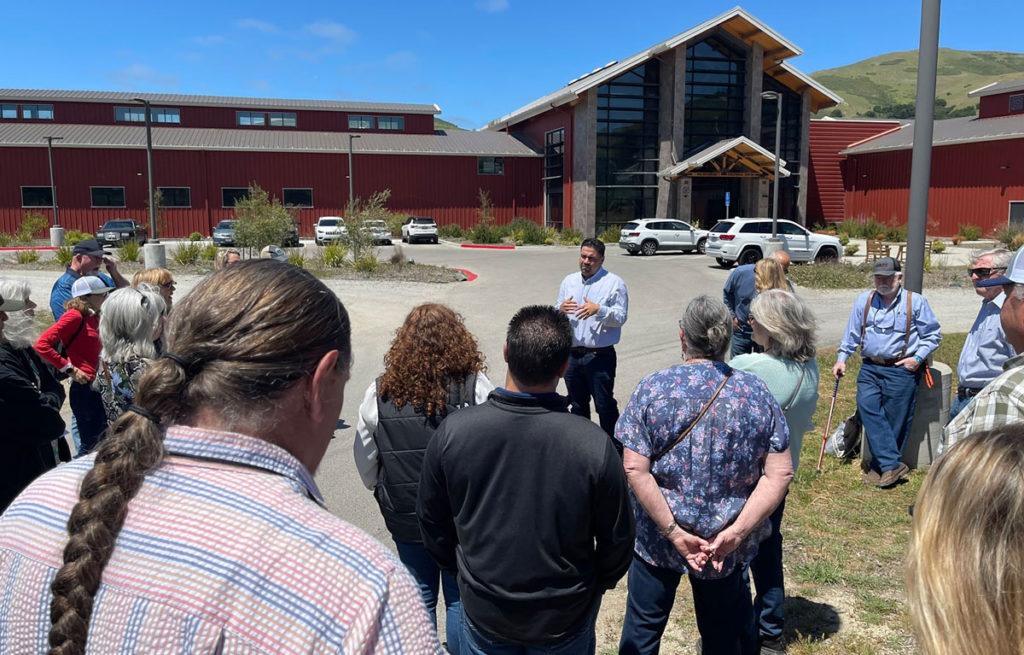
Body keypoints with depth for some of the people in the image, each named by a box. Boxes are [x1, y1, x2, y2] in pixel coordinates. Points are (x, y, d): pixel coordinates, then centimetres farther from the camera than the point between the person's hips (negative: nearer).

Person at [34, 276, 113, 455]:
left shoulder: (93, 318, 14)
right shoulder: (75, 315, -11)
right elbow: (42, 344, -18)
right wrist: (70, 369, -16)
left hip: (98, 387, 9)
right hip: (84, 388, -9)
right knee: (91, 445, -6)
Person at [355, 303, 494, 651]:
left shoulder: (381, 393, -11)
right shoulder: (475, 388, -17)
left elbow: (364, 460, -2)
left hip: (405, 517, 2)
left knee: (419, 596, 21)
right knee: (460, 598, 17)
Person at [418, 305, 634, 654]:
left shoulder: (452, 431, -20)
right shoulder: (594, 445, -25)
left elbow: (432, 521, -5)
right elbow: (617, 542, -11)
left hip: (483, 612, 1)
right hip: (565, 624, 0)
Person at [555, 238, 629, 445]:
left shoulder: (614, 283, -4)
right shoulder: (569, 281, 12)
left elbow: (621, 317, -11)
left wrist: (599, 310, -28)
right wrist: (560, 309, -10)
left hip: (600, 356, -5)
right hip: (572, 354, 5)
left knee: (605, 405, -1)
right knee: (577, 404, 17)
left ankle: (614, 445, 12)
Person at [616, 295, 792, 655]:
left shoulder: (652, 389, -13)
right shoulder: (756, 393, -8)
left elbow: (635, 470, -19)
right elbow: (780, 473, -10)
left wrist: (673, 531, -15)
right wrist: (736, 532, -12)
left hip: (657, 539, -1)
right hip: (728, 544, 2)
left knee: (643, 624, 19)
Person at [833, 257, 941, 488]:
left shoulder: (916, 302, 1)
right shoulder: (864, 300, 10)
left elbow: (932, 335, 6)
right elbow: (852, 333, 14)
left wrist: (918, 358, -7)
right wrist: (842, 359, 6)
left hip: (902, 369, -3)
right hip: (870, 367, 3)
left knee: (895, 420, -2)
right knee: (867, 405, -17)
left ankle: (880, 467, 11)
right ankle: (893, 464, -14)